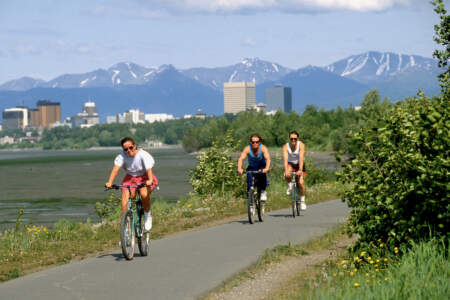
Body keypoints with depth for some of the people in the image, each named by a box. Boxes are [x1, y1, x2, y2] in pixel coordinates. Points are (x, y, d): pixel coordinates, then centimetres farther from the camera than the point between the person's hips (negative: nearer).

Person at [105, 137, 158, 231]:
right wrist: (110, 182, -45)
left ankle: (147, 215, -6)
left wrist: (150, 180, -54)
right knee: (125, 203, -16)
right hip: (130, 179, 3)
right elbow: (116, 168, -28)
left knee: (144, 194, -33)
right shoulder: (122, 156, -13)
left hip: (144, 178, -3)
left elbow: (149, 169, -33)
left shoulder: (143, 155, -20)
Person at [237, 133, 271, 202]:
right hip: (251, 167, 1)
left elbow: (268, 159, -38)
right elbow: (241, 159, -35)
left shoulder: (263, 148, -25)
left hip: (261, 167, -1)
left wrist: (266, 168, -57)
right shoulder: (247, 149, -23)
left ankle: (263, 192, -13)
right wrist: (239, 168, -54)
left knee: (262, 174, -32)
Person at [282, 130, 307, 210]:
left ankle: (302, 200, 2)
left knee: (301, 183, -18)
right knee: (287, 175, -33)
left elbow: (301, 158, -33)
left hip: (299, 165, -1)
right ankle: (289, 186, 0)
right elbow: (285, 159, -31)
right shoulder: (286, 147, -19)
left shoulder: (301, 145, -22)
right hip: (290, 164, 1)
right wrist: (286, 170, -46)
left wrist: (300, 170, -45)